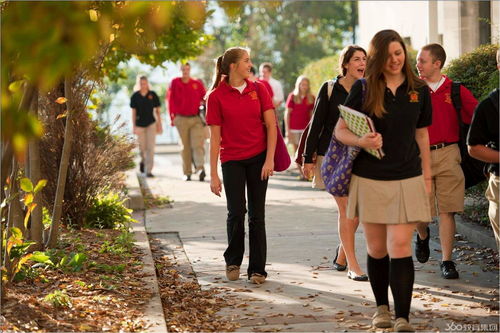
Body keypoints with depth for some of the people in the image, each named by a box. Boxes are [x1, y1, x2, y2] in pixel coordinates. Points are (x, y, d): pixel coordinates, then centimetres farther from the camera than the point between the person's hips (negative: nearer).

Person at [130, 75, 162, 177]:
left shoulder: (153, 95, -1)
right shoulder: (135, 96, -1)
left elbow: (157, 111, 4)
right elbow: (133, 112, 2)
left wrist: (159, 125, 3)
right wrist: (134, 126, -2)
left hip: (151, 124, -1)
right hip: (140, 124, 1)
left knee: (150, 148, -8)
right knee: (142, 148, 9)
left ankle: (148, 170, -8)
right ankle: (143, 161, 40)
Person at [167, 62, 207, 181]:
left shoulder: (197, 83, 7)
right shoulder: (175, 83, 6)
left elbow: (205, 99, 9)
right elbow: (171, 100, 7)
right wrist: (173, 117, 2)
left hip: (196, 119, 0)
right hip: (181, 119, 0)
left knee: (197, 144, -13)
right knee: (185, 147, 3)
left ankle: (200, 168, -26)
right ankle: (187, 173, 7)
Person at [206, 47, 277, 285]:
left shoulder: (258, 89, 3)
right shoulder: (216, 96, -4)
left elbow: (271, 126, 2)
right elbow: (215, 137, -4)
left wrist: (270, 159, -7)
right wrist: (213, 174, -6)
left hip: (258, 158, 2)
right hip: (232, 160, -2)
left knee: (257, 214, 2)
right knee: (236, 212, -6)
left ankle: (257, 269, 10)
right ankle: (233, 261, 19)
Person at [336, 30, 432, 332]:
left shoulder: (419, 90, 4)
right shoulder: (363, 89, -1)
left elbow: (422, 135, 13)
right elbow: (340, 130, 2)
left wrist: (427, 176, 13)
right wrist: (361, 141, -18)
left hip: (407, 179, 0)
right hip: (369, 179, 0)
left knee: (400, 247, -9)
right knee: (377, 249, 8)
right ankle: (382, 307, 27)